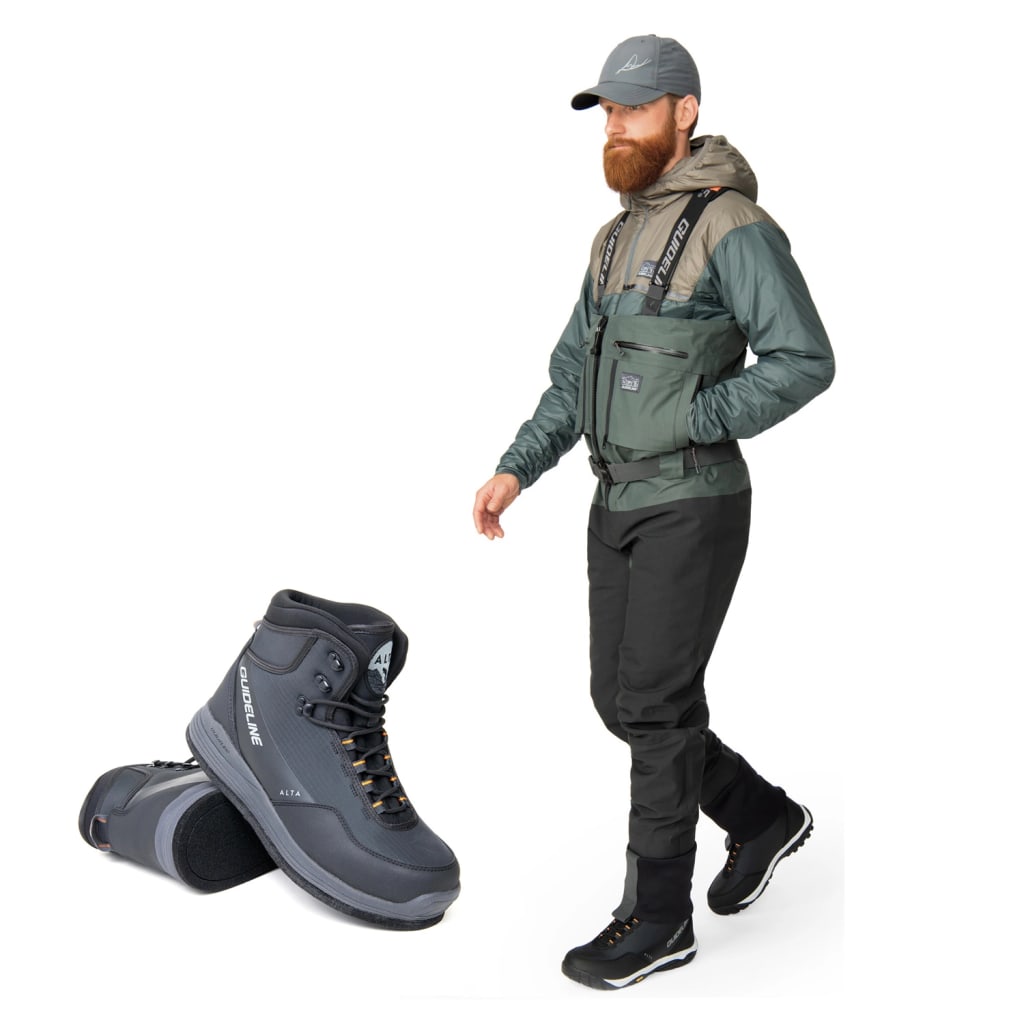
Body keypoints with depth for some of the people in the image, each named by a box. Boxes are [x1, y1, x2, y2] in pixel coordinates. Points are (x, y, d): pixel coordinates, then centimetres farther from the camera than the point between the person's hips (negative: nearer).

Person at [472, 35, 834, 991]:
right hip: (618, 505, 8)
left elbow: (806, 360, -18)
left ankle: (656, 916, 10)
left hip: (694, 504, -8)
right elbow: (573, 375, 17)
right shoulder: (615, 239, 16)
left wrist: (687, 423, -17)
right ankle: (762, 816, 31)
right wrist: (515, 469, 6)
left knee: (655, 704, -5)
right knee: (621, 699, 10)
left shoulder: (732, 226, -11)